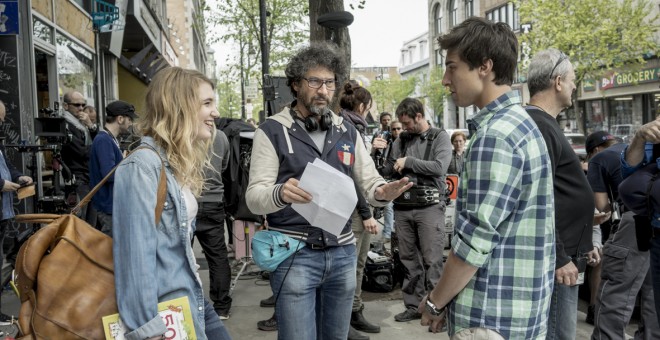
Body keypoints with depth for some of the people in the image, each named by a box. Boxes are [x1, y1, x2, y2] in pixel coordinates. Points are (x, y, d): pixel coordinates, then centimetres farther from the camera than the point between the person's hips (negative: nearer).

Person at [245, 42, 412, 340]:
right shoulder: (272, 131, -5)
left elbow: (369, 184, 8)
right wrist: (280, 193, -34)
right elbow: (254, 197, -11)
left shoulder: (347, 132, 9)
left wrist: (383, 192, -16)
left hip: (342, 252, 5)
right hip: (294, 254, -4)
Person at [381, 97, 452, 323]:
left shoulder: (439, 137, 3)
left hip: (429, 206, -4)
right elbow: (387, 171, 15)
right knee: (409, 259, 9)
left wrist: (408, 162, -7)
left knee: (431, 260, -3)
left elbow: (440, 167, -12)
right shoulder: (401, 140, 14)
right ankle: (414, 306, 19)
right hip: (402, 207, 4)